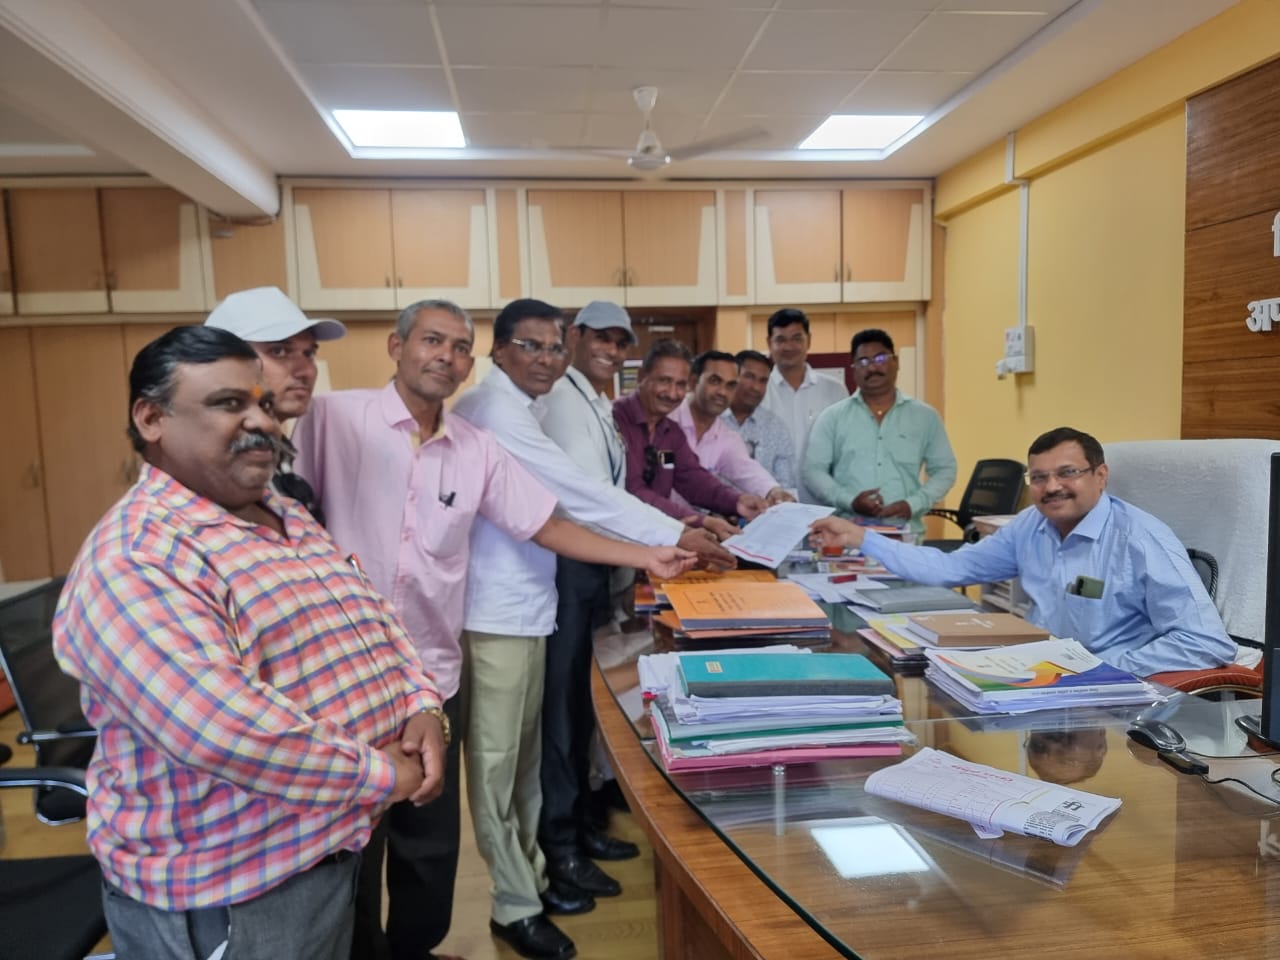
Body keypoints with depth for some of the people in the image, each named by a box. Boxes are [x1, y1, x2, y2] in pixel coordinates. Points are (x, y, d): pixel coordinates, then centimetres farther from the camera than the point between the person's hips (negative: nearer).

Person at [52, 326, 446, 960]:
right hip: (220, 896, -8)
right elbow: (224, 732, -33)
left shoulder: (290, 519, 7)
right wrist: (383, 775, -23)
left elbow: (373, 619, 9)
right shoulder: (134, 561, -23)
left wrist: (422, 706, -9)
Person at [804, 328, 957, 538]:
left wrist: (913, 504, -7)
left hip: (906, 534, 1)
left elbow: (944, 470, 10)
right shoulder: (832, 417, 7)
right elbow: (814, 470, 3)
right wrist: (849, 501, -13)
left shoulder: (925, 416, 10)